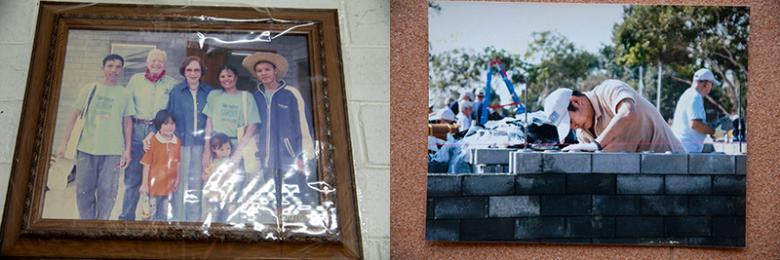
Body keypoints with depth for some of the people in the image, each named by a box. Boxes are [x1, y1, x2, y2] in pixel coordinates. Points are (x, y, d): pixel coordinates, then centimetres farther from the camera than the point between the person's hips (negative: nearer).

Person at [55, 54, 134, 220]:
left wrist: (127, 150, 1)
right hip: (86, 149, 1)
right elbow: (74, 116, 7)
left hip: (112, 151, -1)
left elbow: (127, 123, 8)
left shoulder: (125, 94, 6)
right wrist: (64, 143, 3)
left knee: (107, 191, -1)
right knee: (84, 190, 4)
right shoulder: (90, 89, 6)